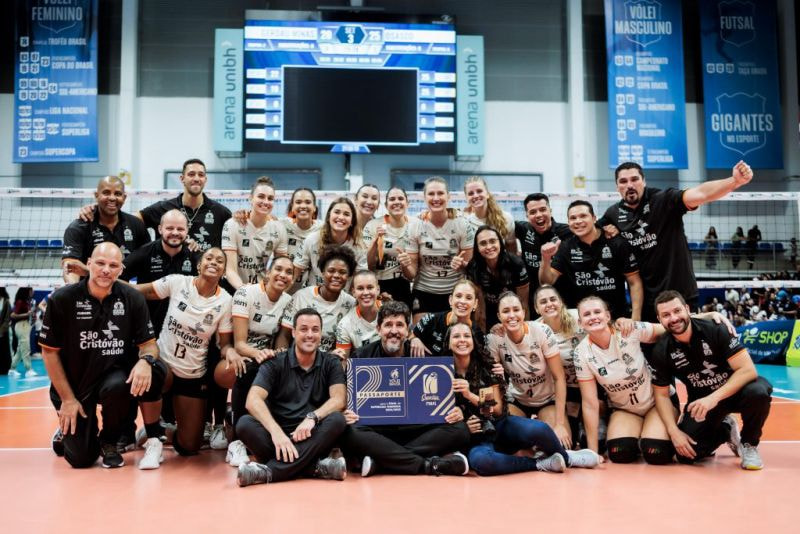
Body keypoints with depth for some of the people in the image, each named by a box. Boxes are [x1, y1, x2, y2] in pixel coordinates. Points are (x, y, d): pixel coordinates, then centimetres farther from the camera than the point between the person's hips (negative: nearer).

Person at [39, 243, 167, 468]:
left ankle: (108, 442, -3)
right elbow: (49, 351, -6)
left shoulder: (132, 298, -8)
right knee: (81, 459, -9)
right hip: (74, 384, -1)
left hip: (114, 374, 1)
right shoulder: (62, 299, -11)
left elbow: (149, 343, -4)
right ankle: (68, 430, 30)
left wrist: (146, 360, -29)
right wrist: (67, 399, -7)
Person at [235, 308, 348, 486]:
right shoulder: (275, 363, 1)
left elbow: (339, 399, -9)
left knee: (336, 419, -29)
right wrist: (276, 430, -31)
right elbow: (253, 400, -14)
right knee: (244, 424, -27)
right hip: (277, 436, 0)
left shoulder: (331, 363, 6)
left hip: (313, 440, 0)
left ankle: (269, 471, -34)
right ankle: (317, 467, -34)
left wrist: (312, 417, -29)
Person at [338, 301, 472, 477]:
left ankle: (379, 461, -28)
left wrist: (455, 411, -14)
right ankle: (431, 465, -31)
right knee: (349, 432, -34)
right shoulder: (361, 357, 3)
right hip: (376, 429, -2)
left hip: (416, 429, 2)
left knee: (458, 429, -23)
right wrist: (346, 415, -23)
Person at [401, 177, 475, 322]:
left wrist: (461, 264, -21)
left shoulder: (462, 225, -7)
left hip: (455, 294, 0)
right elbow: (411, 274, -2)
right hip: (424, 294, 0)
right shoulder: (416, 227, -5)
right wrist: (405, 266, -24)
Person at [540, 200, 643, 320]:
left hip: (617, 317, -1)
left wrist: (636, 318, -13)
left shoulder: (616, 244, -7)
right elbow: (547, 281, -4)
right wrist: (546, 259, -23)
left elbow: (634, 282, -5)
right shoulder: (566, 248, 0)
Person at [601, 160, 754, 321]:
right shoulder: (613, 214, 0)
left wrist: (735, 181, -45)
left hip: (681, 294, -3)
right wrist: (604, 233, -6)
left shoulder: (665, 200, -12)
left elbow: (700, 194, -29)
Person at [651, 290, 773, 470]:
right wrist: (674, 431, -16)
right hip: (701, 400, 2)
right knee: (686, 453, -17)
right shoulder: (661, 352, -14)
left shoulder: (715, 330, -22)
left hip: (732, 390, -2)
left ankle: (749, 444, -5)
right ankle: (725, 431, 16)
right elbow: (661, 394, -4)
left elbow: (748, 370, -26)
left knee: (758, 392, -36)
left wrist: (714, 398, -36)